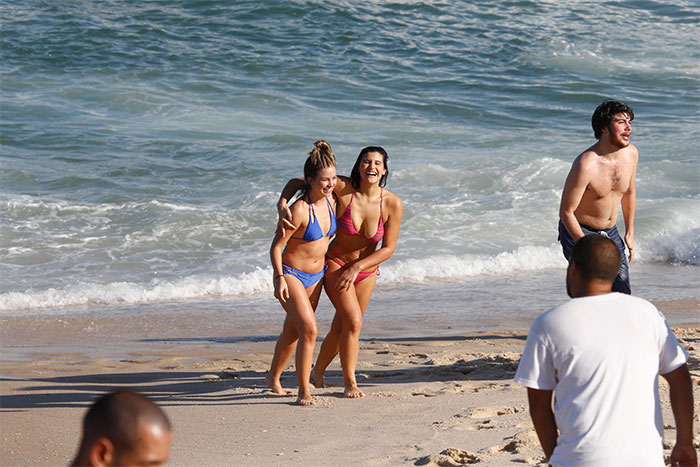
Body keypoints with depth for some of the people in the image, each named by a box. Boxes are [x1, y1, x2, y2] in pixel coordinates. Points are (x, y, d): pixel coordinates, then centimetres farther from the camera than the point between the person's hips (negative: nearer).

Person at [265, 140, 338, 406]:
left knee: (292, 331, 20)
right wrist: (279, 278, -25)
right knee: (309, 329, -19)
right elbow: (276, 247, -18)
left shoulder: (331, 201, -2)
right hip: (292, 275, -7)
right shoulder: (300, 209, -24)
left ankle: (273, 377, 39)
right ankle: (304, 391, -13)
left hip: (316, 276, 7)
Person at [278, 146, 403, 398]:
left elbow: (388, 249, -12)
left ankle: (318, 372, 37)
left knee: (340, 330, 11)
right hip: (335, 265, -3)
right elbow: (296, 182, -12)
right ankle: (349, 383, -4)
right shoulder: (343, 188, -20)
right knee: (354, 321, -17)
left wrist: (356, 268, -20)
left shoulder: (392, 204, -15)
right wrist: (282, 205, -31)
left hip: (366, 271, 3)